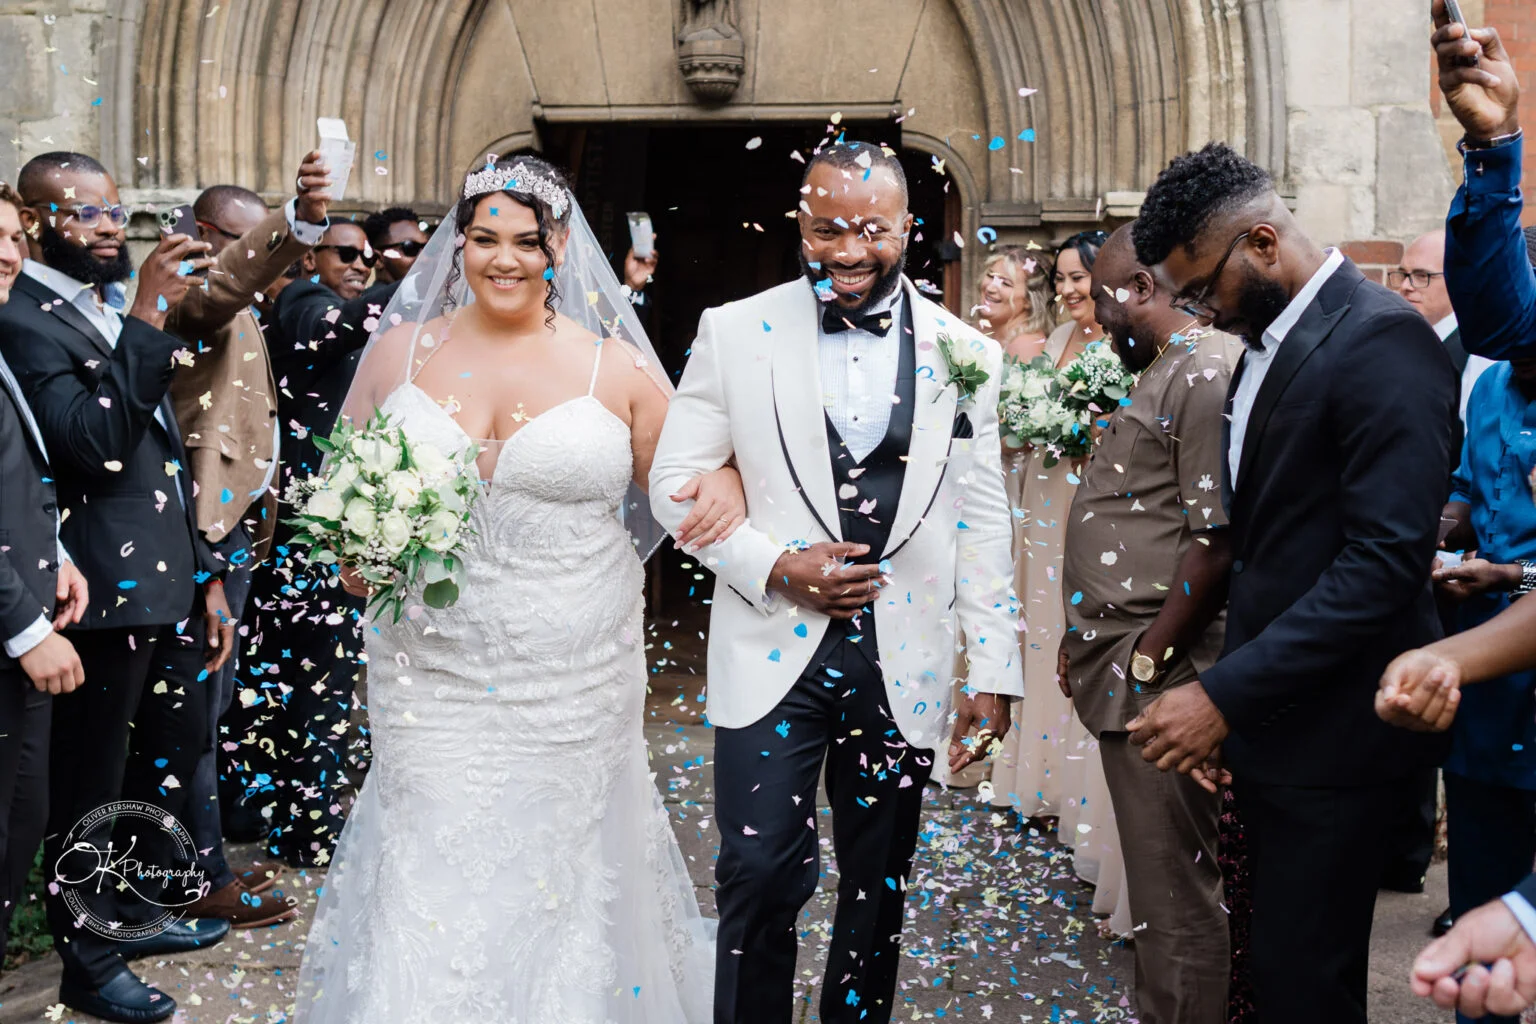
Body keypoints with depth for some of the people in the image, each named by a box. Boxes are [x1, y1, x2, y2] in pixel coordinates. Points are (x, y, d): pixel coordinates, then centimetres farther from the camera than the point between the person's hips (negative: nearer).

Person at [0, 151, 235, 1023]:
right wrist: (147, 321, -27)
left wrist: (208, 578, 17)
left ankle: (139, 909, 41)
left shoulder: (122, 314, 13)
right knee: (91, 788, 6)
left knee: (177, 750, 21)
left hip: (173, 586, 9)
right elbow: (94, 446, -26)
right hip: (107, 595, -9)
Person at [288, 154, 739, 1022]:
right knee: (429, 873, 1)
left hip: (573, 681, -1)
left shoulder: (614, 367, 1)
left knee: (559, 872, 7)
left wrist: (725, 483, -16)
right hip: (430, 671, 1)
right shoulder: (399, 352, 5)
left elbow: (685, 481, 8)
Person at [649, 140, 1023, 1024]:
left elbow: (984, 527, 4)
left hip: (904, 667, 2)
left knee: (880, 888, 14)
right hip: (775, 652, -2)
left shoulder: (966, 354, 2)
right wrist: (775, 566, -13)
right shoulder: (735, 332, -2)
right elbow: (676, 482, 0)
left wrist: (994, 675, 1)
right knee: (759, 878, -5)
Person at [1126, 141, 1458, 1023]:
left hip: (1331, 732, -8)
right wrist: (1225, 694, 10)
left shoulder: (1382, 342, -16)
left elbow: (1388, 560, -23)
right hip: (1269, 713, 9)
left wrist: (1225, 695, -22)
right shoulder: (1267, 342, 13)